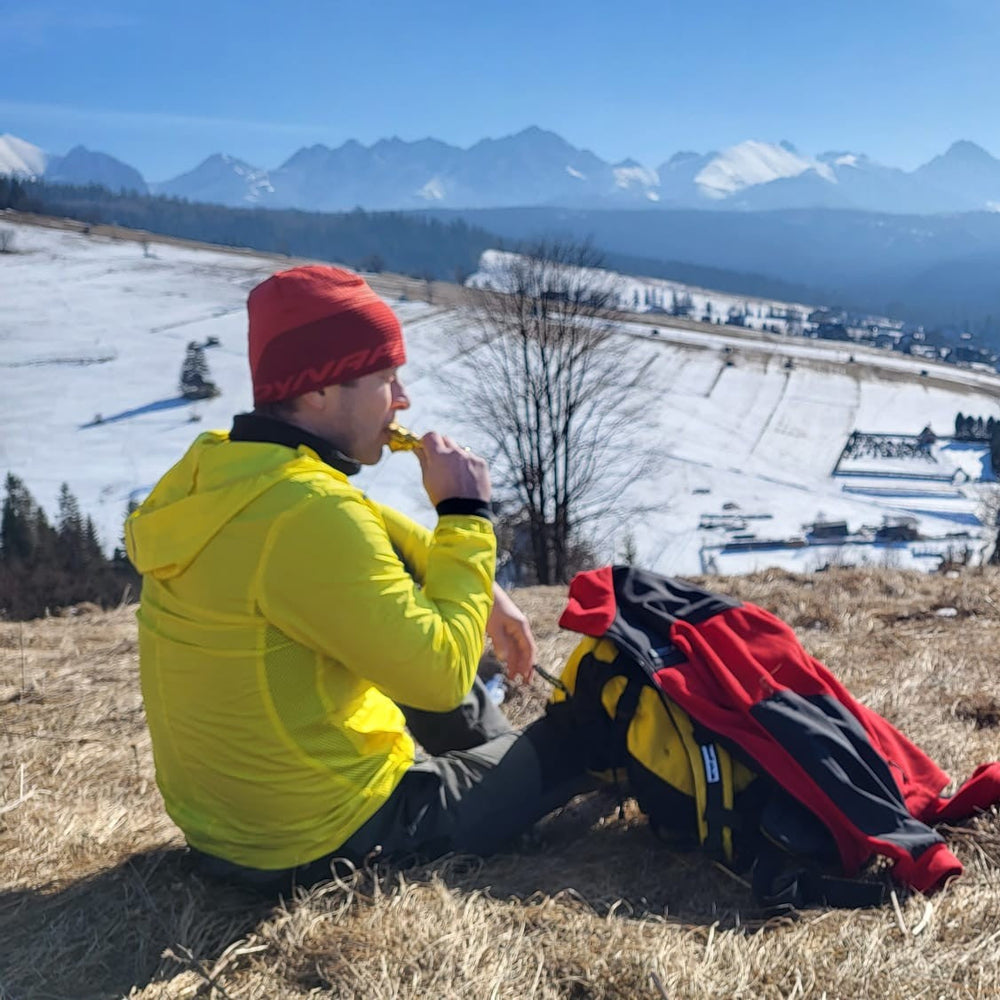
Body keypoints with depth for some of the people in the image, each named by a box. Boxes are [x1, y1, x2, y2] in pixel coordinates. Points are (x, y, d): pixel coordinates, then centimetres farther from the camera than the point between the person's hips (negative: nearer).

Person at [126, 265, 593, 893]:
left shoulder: (213, 467, -4)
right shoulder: (309, 516, -31)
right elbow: (442, 676, -27)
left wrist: (480, 589, 9)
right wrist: (467, 514, -18)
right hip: (332, 837, -8)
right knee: (576, 742, 12)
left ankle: (501, 757, 38)